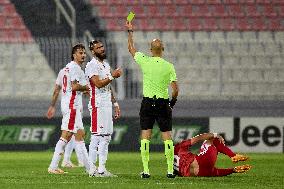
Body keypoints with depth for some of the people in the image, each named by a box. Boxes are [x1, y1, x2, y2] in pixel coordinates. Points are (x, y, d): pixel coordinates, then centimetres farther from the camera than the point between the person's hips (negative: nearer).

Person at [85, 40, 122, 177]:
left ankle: (102, 168, 11)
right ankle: (92, 168, -8)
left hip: (107, 104, 9)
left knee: (106, 137, 8)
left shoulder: (106, 65, 19)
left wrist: (115, 104, 19)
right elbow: (98, 83, -20)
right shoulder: (92, 65, -9)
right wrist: (113, 76, -14)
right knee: (97, 136, -10)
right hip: (97, 105, -9)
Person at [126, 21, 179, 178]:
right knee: (167, 137, 3)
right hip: (164, 104, 0)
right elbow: (175, 89, -7)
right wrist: (172, 101, 12)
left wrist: (130, 31, 26)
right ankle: (170, 170, 0)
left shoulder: (145, 61, -5)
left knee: (145, 137, 2)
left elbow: (131, 49, 13)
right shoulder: (169, 67, -5)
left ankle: (146, 170, -4)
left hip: (148, 103, 0)